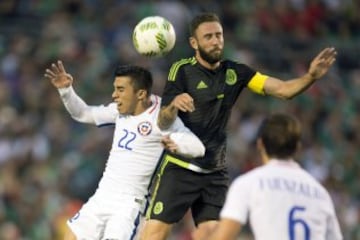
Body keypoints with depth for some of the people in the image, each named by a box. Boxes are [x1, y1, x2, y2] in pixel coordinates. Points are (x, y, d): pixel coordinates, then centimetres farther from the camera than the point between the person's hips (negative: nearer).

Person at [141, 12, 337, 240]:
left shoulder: (234, 73, 3)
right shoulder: (182, 70, -8)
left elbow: (283, 89, -3)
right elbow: (163, 123, -15)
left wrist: (311, 76, -22)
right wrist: (173, 105, -38)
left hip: (216, 173, 4)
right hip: (180, 168, -4)